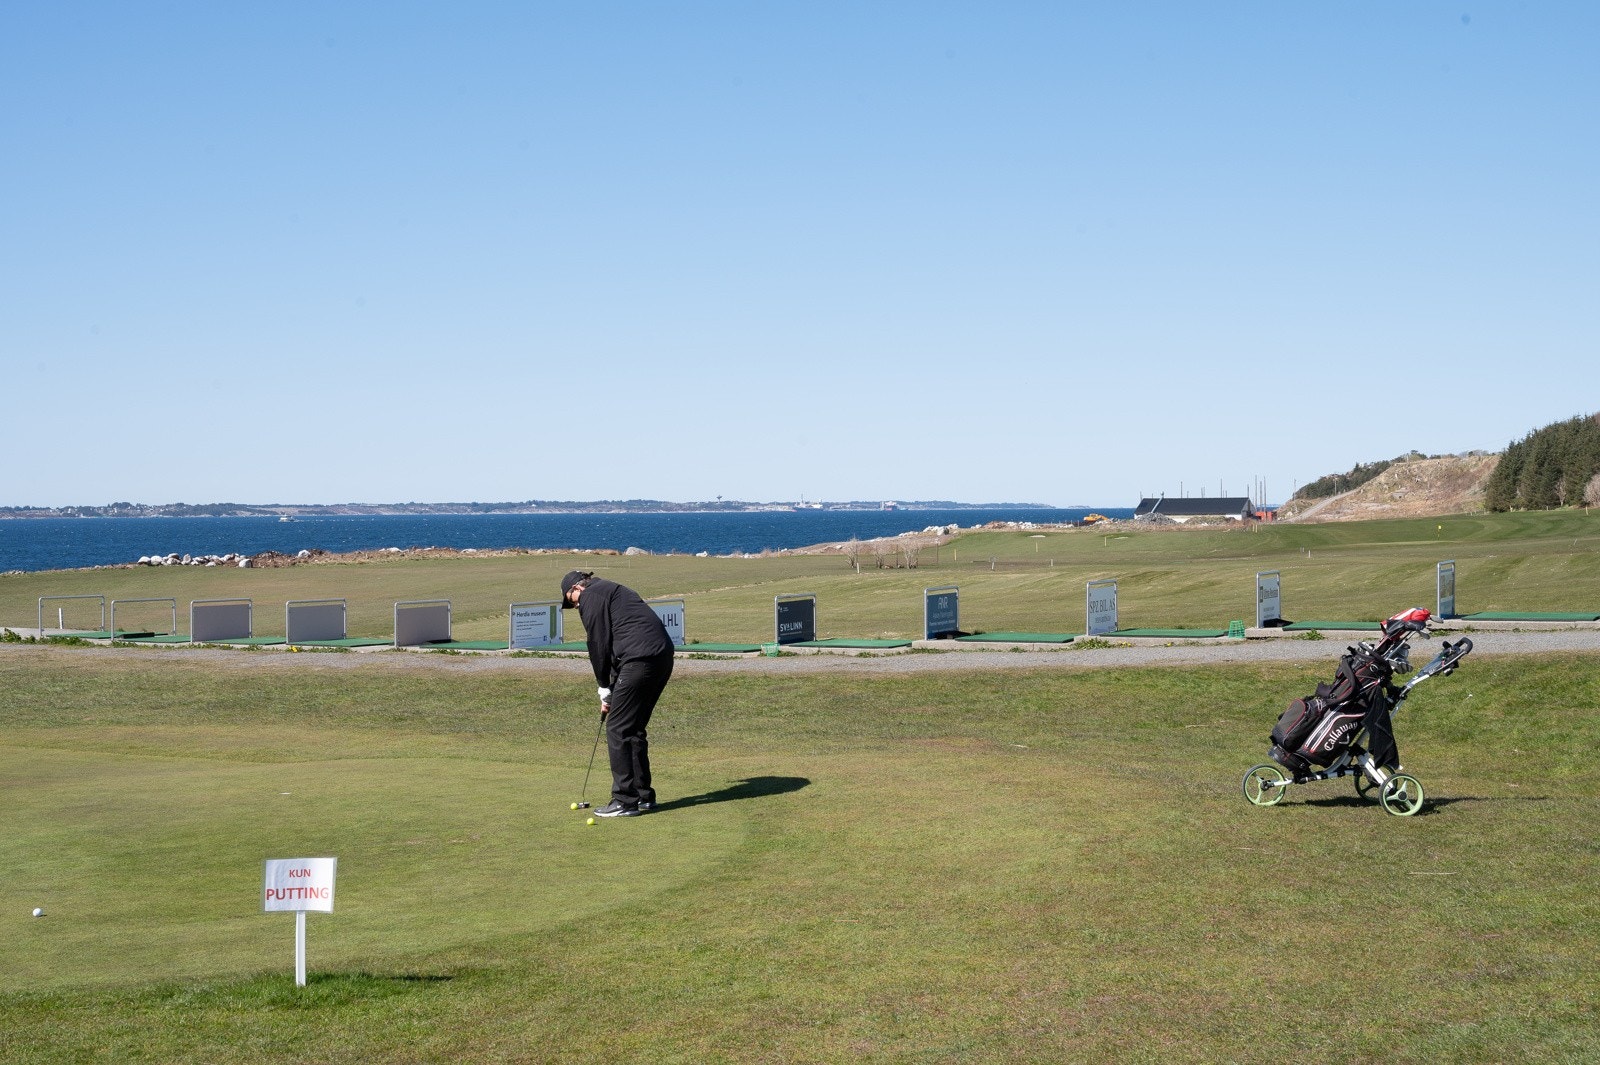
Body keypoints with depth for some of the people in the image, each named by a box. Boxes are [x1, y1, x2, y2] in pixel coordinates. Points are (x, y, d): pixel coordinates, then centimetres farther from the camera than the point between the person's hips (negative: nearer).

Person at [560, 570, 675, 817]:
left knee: (618, 730, -3)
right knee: (634, 729, 18)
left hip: (639, 659, -9)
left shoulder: (591, 596, 2)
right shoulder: (614, 591, 31)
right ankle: (643, 796, 22)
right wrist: (612, 689, 21)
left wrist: (605, 689, 5)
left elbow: (599, 645, -4)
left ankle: (625, 801, -2)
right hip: (663, 655, 9)